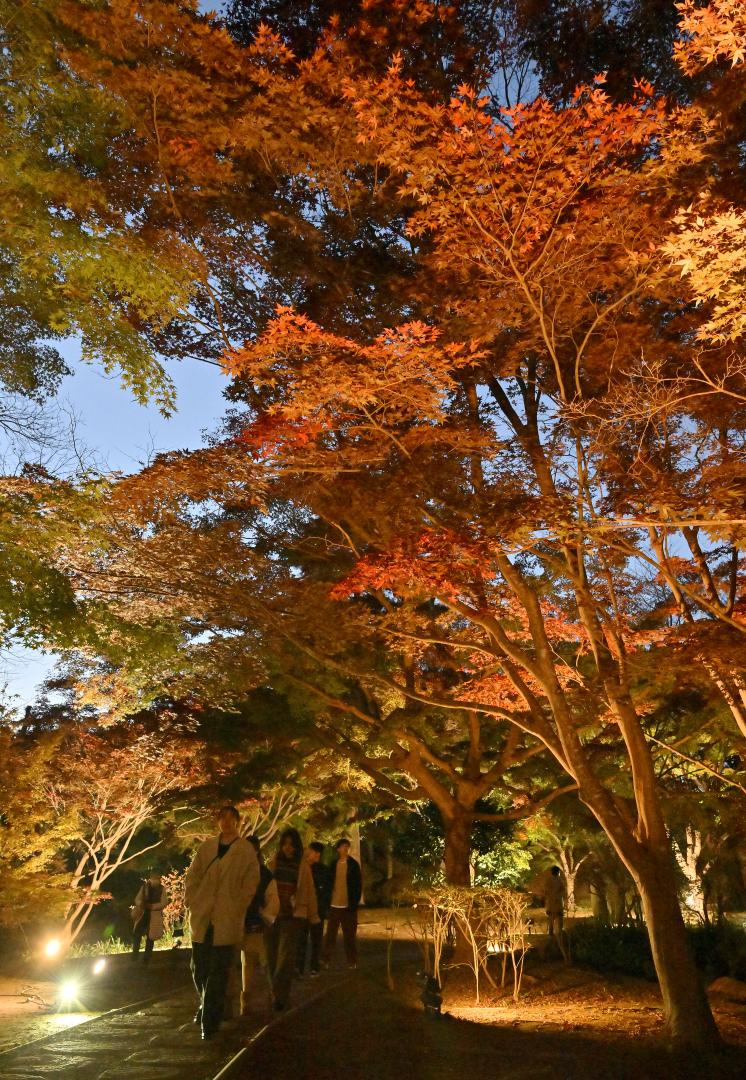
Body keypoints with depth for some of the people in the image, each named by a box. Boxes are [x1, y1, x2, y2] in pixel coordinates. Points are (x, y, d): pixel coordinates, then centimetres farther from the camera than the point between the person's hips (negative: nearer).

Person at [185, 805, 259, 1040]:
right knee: (199, 969, 14)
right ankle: (206, 1006, 39)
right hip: (202, 919, 4)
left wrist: (235, 910, -7)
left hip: (227, 921, -4)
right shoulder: (206, 847, 7)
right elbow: (192, 876, 9)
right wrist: (192, 903, 0)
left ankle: (209, 1023, 11)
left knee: (218, 973, 0)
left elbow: (250, 884, -4)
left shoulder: (246, 851, -3)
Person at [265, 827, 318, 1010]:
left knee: (286, 956, -8)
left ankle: (280, 996, -2)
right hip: (272, 914, 3)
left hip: (292, 915, -2)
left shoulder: (303, 866, -1)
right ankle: (274, 994, 22)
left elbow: (309, 892, 4)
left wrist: (313, 916, 6)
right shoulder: (274, 863, 4)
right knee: (272, 956, 8)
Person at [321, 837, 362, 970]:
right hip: (334, 905, 2)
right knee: (330, 934, 6)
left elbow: (358, 885, -2)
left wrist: (355, 903, -9)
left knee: (350, 935, 6)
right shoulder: (333, 864, 5)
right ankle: (325, 959, 15)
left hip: (348, 905, -2)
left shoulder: (353, 864, -2)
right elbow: (328, 883, 8)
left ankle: (352, 962, 17)